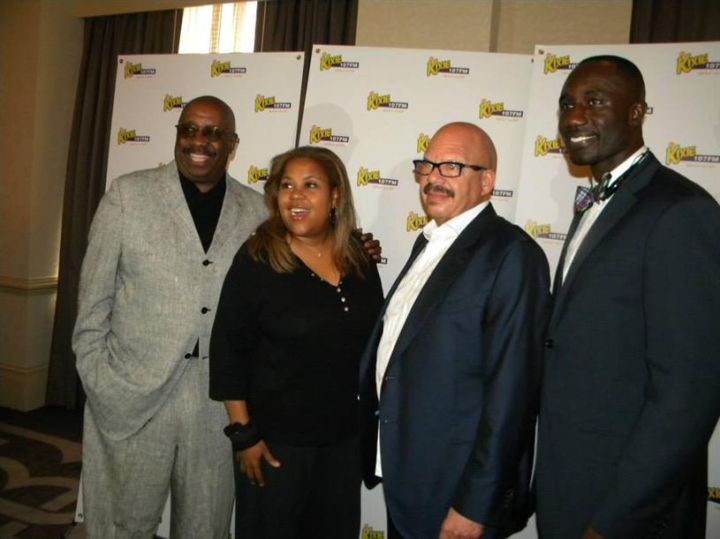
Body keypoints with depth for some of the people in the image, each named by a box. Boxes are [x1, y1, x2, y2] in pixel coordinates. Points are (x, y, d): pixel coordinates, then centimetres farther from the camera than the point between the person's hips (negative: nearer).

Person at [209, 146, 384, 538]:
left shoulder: (359, 260, -1)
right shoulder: (257, 259, -14)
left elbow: (372, 342, 8)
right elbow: (227, 351, -11)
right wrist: (244, 434, -11)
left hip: (346, 437, 5)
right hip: (276, 439, -4)